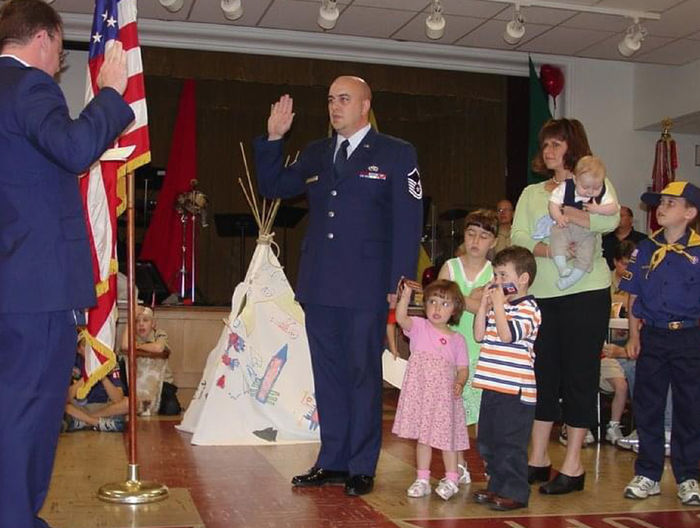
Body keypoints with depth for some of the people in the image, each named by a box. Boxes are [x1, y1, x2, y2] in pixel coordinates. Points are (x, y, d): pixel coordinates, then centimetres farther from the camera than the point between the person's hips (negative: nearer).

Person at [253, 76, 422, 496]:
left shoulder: (396, 154, 1)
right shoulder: (315, 154, 15)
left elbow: (408, 222, -4)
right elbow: (273, 187, 19)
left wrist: (399, 282, -10)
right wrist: (273, 139, 5)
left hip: (366, 288, -5)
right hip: (320, 287, 5)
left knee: (363, 375, 3)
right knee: (328, 376, 11)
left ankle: (361, 468, 13)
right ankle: (332, 462, 21)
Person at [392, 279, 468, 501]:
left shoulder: (457, 339, 2)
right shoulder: (419, 328, -1)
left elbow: (463, 369, 5)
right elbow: (401, 318, -21)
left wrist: (459, 383, -16)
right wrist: (406, 294, -34)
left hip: (445, 396, 0)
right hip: (420, 393, 0)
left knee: (447, 436, 6)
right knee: (422, 437, 10)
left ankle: (450, 480, 20)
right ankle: (422, 480, 21)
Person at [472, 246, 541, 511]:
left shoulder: (528, 309, -11)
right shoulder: (497, 305, 15)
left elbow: (507, 335, -24)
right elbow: (480, 335, 9)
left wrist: (498, 304, -18)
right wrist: (484, 303, 4)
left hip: (515, 390, -9)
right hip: (492, 386, 9)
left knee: (510, 444, -2)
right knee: (487, 442, 16)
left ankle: (515, 492, 9)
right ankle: (497, 486, 29)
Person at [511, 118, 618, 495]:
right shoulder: (531, 193, 15)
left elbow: (611, 219, -17)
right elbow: (518, 237, -1)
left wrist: (562, 211, -20)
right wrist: (550, 250, -18)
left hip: (586, 293, -4)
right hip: (541, 294, 4)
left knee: (579, 375, -1)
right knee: (542, 375, 8)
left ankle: (572, 466, 6)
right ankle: (538, 460, 18)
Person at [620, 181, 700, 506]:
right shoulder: (644, 250, 5)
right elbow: (634, 297, 8)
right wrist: (634, 336, 3)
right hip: (652, 337, 3)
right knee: (647, 407, 7)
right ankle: (647, 475, 19)